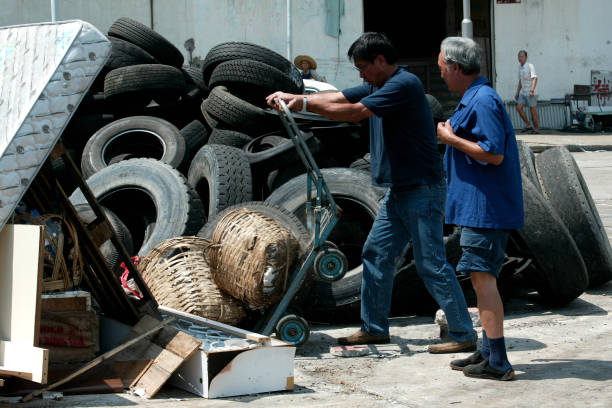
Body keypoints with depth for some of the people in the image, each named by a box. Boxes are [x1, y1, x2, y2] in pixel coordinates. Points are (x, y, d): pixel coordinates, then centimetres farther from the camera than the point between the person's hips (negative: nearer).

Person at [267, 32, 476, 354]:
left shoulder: (404, 84, -17)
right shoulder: (377, 86, 14)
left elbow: (353, 113, -21)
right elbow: (337, 98, 14)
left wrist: (306, 103, -14)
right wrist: (293, 98, 3)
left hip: (422, 191, -10)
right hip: (399, 192, 10)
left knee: (432, 264, -7)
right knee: (376, 255, 12)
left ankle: (464, 334, 0)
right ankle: (374, 328, 22)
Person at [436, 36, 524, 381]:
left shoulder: (483, 101, -17)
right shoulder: (475, 98, 16)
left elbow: (493, 154, -23)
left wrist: (451, 138, -15)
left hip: (485, 207, -11)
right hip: (481, 206, 11)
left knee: (482, 277, -9)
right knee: (484, 278, 15)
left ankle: (497, 362, -8)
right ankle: (489, 352, 23)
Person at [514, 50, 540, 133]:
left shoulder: (530, 65, -12)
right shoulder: (520, 66, 12)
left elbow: (535, 78, -18)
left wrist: (532, 90, -29)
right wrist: (517, 93, 17)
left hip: (531, 93, -7)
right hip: (523, 92, 7)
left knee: (533, 110, -3)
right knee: (519, 108, -4)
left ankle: (537, 129, 6)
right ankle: (528, 125, 4)